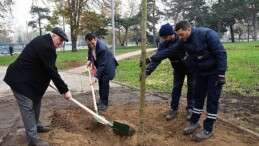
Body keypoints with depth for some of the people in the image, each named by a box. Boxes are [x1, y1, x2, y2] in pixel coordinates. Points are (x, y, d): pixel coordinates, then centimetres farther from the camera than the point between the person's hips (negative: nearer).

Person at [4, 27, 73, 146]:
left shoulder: (42, 41, 9)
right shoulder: (46, 47, -24)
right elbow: (52, 71, -25)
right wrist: (65, 90, -21)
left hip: (26, 78, 11)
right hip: (19, 80, -11)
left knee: (36, 102, 19)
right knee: (27, 108, -7)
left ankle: (36, 126, 35)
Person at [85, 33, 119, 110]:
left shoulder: (102, 47, -38)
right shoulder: (91, 44, -17)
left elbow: (102, 64, -35)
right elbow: (90, 51, 8)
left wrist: (96, 76, -37)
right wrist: (89, 60, -11)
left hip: (107, 64, -7)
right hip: (99, 62, 7)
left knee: (105, 81, -13)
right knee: (100, 81, 12)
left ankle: (104, 102, -3)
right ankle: (101, 98, 28)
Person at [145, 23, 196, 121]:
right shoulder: (163, 45, -20)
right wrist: (148, 70, -41)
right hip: (178, 69, 3)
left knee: (192, 88, 5)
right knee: (176, 88, 7)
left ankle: (190, 109, 18)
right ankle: (173, 109, 19)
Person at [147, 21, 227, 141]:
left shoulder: (207, 34, -25)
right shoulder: (183, 41, -6)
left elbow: (221, 53, -24)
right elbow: (168, 51, -5)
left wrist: (221, 75, -24)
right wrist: (151, 59, -10)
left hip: (214, 72, -6)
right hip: (201, 72, 6)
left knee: (212, 99, -2)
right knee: (198, 96, 12)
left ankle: (208, 129, 7)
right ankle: (194, 122, 25)